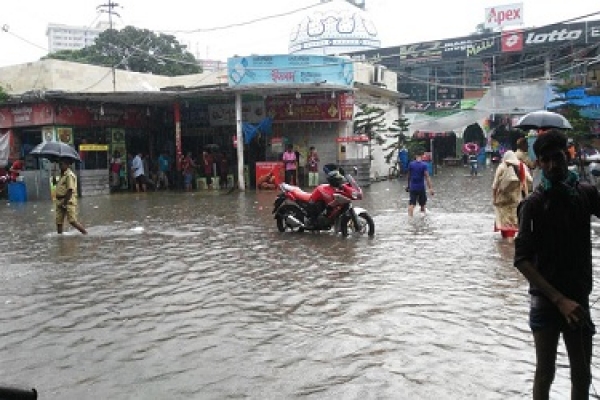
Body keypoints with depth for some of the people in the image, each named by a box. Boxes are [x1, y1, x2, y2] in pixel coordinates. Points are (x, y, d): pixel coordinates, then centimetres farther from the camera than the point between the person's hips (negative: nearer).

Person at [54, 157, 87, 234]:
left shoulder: (70, 175, -13)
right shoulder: (62, 175, 16)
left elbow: (70, 191, -18)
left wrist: (64, 203, -19)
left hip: (68, 201, -9)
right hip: (60, 201, 9)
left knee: (72, 221, -12)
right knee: (59, 221, 7)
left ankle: (86, 233, -5)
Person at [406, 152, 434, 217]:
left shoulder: (411, 164, 0)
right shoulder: (424, 165, -9)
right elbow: (427, 177, -15)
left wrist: (409, 186, 23)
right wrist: (430, 188, -17)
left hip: (412, 187, 2)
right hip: (421, 187, -2)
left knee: (411, 204, -3)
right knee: (422, 204, 18)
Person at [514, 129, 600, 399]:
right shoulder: (533, 205, -11)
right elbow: (522, 260, -15)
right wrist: (559, 299, -20)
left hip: (578, 298, 3)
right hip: (546, 300, -3)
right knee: (545, 373, 7)